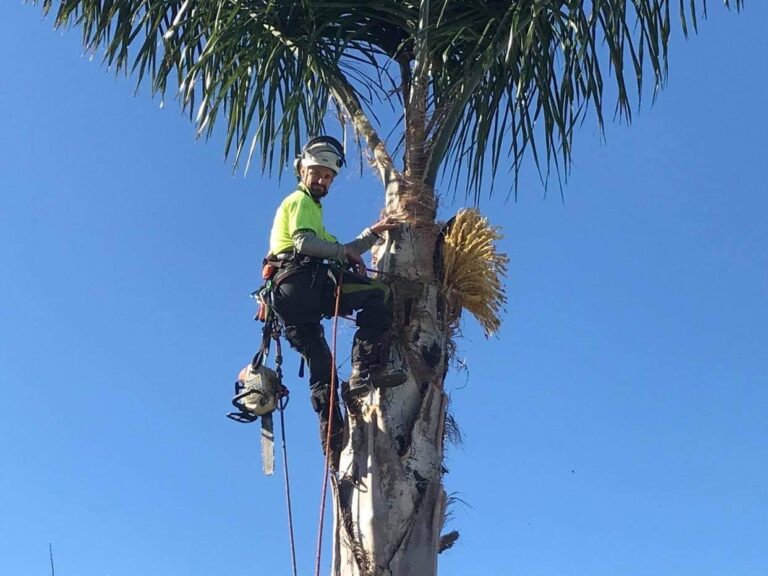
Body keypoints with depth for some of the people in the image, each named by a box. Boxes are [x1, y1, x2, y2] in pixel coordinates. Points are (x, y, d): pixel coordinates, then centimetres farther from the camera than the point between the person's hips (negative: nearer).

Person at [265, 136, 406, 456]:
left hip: (288, 297, 10)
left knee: (321, 368, 8)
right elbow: (304, 241, -13)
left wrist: (372, 233, 22)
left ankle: (335, 442, 6)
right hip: (301, 280, -10)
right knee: (379, 295, -18)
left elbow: (336, 251, 32)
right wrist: (345, 252, -5)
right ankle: (365, 371, -30)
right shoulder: (301, 201, 6)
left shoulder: (309, 206, 37)